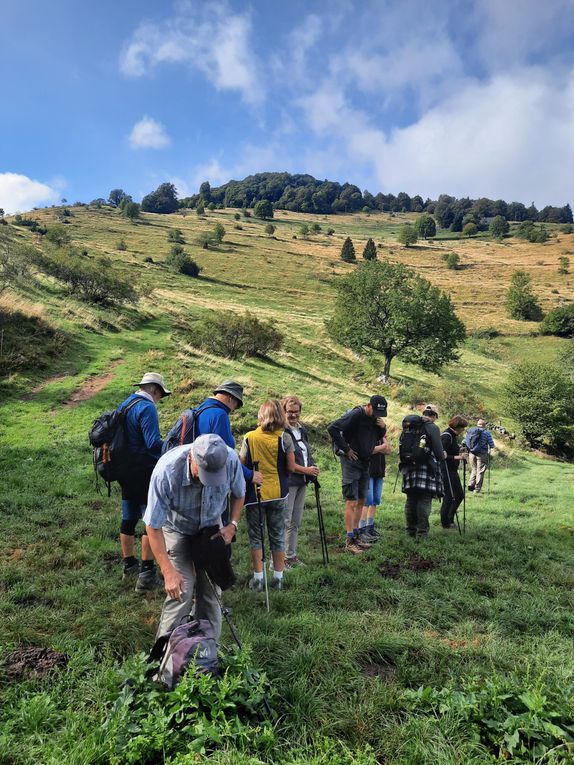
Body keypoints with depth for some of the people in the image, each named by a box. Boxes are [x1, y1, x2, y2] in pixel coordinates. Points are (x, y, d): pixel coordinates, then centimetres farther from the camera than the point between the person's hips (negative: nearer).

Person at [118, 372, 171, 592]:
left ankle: (129, 565, 31)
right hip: (145, 474, -9)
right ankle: (146, 573, 1)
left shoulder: (124, 405, 12)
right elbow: (154, 443, -24)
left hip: (126, 472, 9)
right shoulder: (147, 408, -16)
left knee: (128, 519, 18)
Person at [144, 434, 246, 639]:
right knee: (181, 592, -12)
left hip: (211, 527, 3)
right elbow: (153, 526, -28)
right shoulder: (166, 471, -39)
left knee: (211, 590, 3)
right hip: (177, 530, -2)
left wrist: (233, 525, -15)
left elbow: (239, 493, -4)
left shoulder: (231, 460, -30)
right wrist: (169, 572, -29)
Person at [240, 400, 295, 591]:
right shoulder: (285, 438, -8)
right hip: (278, 494, 1)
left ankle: (258, 578, 14)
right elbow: (291, 467, -5)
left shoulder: (249, 437, -7)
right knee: (277, 536, 12)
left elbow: (241, 465, -4)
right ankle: (278, 578, 19)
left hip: (254, 494, 0)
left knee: (256, 536, 11)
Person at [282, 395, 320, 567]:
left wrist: (313, 467, 5)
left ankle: (291, 556, 24)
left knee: (296, 522, 14)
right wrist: (306, 470, -14)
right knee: (284, 521, -5)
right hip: (287, 482, -8)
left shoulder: (302, 430, 14)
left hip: (302, 482, 8)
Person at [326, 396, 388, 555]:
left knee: (361, 501, 14)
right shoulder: (355, 415, -18)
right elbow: (332, 428, -24)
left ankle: (356, 535, 25)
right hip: (351, 462, -8)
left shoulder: (375, 418, 6)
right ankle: (349, 541, 1)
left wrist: (382, 427, -3)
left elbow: (377, 438, 20)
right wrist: (346, 449, -19)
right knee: (352, 502, -6)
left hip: (365, 463, 8)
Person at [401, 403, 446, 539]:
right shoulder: (433, 428, -6)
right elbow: (438, 450, -10)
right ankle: (422, 531, -3)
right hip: (426, 469, -6)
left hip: (409, 468, 6)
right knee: (424, 501, -3)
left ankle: (411, 529, 18)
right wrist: (442, 456, 11)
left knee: (411, 500, 11)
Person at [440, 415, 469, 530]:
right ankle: (445, 523, 10)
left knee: (460, 495, 16)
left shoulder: (453, 436, 12)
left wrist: (460, 453, 9)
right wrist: (457, 457, -25)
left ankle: (449, 519, 27)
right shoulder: (446, 436, -18)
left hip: (452, 471, 11)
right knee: (449, 496, -4)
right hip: (446, 471, -11)